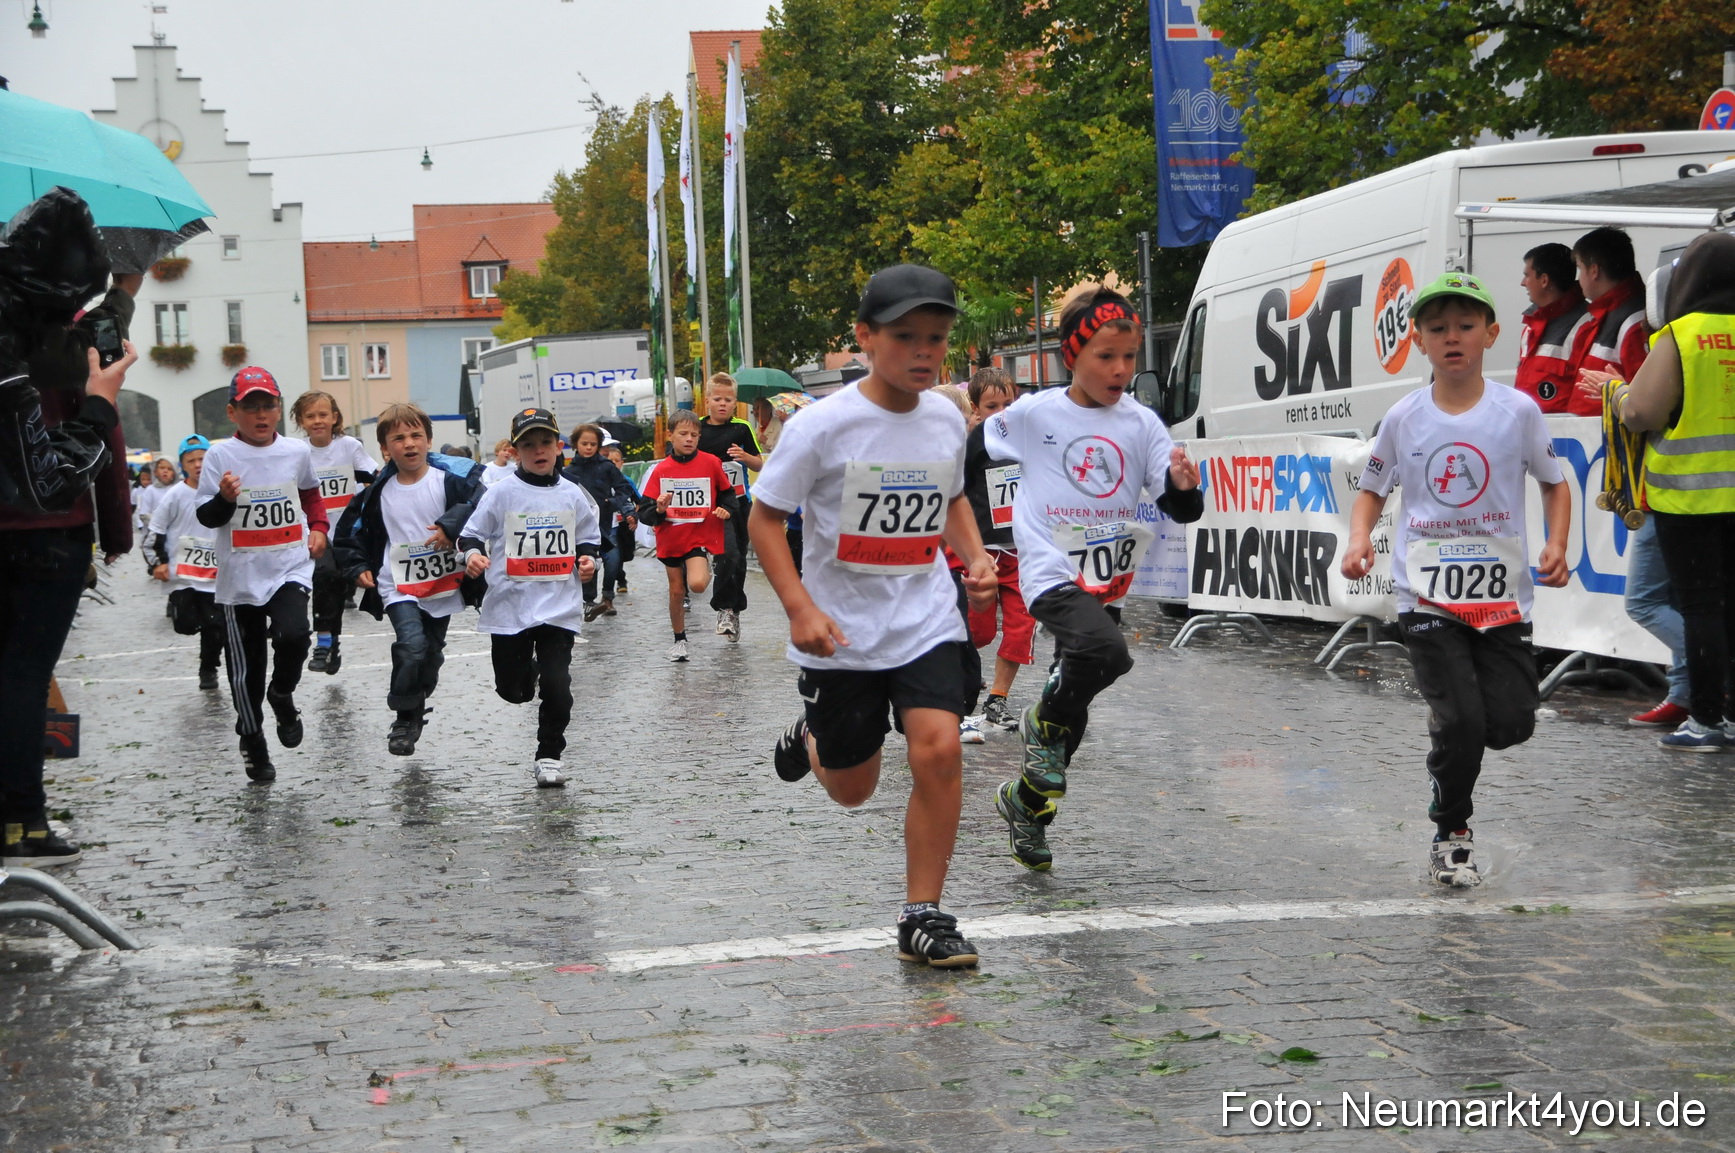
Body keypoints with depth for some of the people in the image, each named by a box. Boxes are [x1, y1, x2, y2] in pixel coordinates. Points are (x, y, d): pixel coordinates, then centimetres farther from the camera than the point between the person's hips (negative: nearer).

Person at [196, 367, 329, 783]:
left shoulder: (296, 451, 4)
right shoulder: (220, 454, -5)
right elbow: (206, 517, -7)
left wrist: (318, 528, 12)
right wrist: (224, 497, -26)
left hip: (290, 569, 1)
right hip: (240, 576, -1)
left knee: (292, 636, -24)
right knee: (245, 666, 6)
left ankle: (282, 694, 8)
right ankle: (252, 743, 26)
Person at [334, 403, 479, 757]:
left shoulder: (449, 482, -6)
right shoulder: (378, 493, 2)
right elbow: (349, 534, 13)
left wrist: (450, 526, -30)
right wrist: (356, 569, 1)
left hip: (443, 588, 1)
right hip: (399, 588, -1)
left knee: (432, 655, 13)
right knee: (412, 645, -23)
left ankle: (415, 708, 38)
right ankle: (404, 718, -7)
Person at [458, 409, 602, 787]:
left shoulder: (573, 495, 5)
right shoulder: (501, 493, -3)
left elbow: (588, 539, 17)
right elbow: (471, 534, 1)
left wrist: (587, 559, -3)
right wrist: (472, 554, -19)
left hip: (560, 607, 1)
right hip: (510, 606, 0)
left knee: (556, 685, -8)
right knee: (512, 690, 9)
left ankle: (549, 755, 9)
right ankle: (528, 668, 45)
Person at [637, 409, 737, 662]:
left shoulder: (711, 463, -5)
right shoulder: (660, 470, -3)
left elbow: (727, 492, 10)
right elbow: (644, 512, -3)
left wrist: (727, 509, -9)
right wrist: (658, 510, -23)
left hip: (701, 536, -2)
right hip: (671, 539, 2)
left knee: (697, 584, -25)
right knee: (676, 591, 11)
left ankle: (706, 572, 13)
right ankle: (679, 640, 30)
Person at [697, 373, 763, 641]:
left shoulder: (741, 429, 3)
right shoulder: (699, 431, 0)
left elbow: (759, 465, 7)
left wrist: (744, 456, -12)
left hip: (741, 503, 3)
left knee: (739, 559, 10)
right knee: (728, 553, -21)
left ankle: (735, 610, 23)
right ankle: (724, 608, -10)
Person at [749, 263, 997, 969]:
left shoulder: (947, 420, -1)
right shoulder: (823, 425, -16)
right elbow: (766, 518, -9)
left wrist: (975, 557, 0)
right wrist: (800, 608, -20)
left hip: (927, 621, 3)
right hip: (842, 633, -2)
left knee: (938, 750, -18)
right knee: (852, 788, 11)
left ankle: (923, 917, -4)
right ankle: (811, 737, 48)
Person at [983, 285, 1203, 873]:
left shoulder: (1141, 423, 2)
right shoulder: (1034, 414, -4)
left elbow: (1181, 509, -2)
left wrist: (1183, 485, -23)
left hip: (1108, 581, 4)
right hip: (1052, 574, -4)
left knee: (1074, 707, 12)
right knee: (1106, 651, -32)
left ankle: (1026, 802, 34)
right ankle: (1045, 723, -5)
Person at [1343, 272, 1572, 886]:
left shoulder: (1518, 411, -1)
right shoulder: (1404, 418, 1)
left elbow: (1555, 483, 9)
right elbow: (1373, 490, 13)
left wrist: (1557, 545, -6)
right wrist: (1359, 539, -6)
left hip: (1501, 593, 1)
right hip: (1427, 595, -1)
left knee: (1512, 723, -6)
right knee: (1460, 721, -12)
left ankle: (1452, 748, 30)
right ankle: (1451, 835, 11)